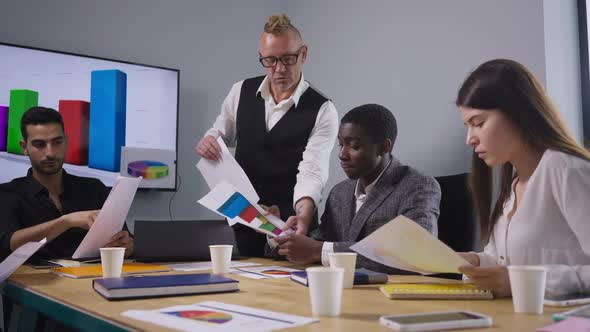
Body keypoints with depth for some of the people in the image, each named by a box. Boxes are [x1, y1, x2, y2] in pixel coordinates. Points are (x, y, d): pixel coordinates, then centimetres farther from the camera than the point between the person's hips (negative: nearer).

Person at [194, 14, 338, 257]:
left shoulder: (322, 110, -11)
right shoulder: (240, 92, 1)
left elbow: (313, 170, -21)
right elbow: (220, 135, 12)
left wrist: (304, 214, -41)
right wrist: (207, 143, -13)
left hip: (290, 221, -3)